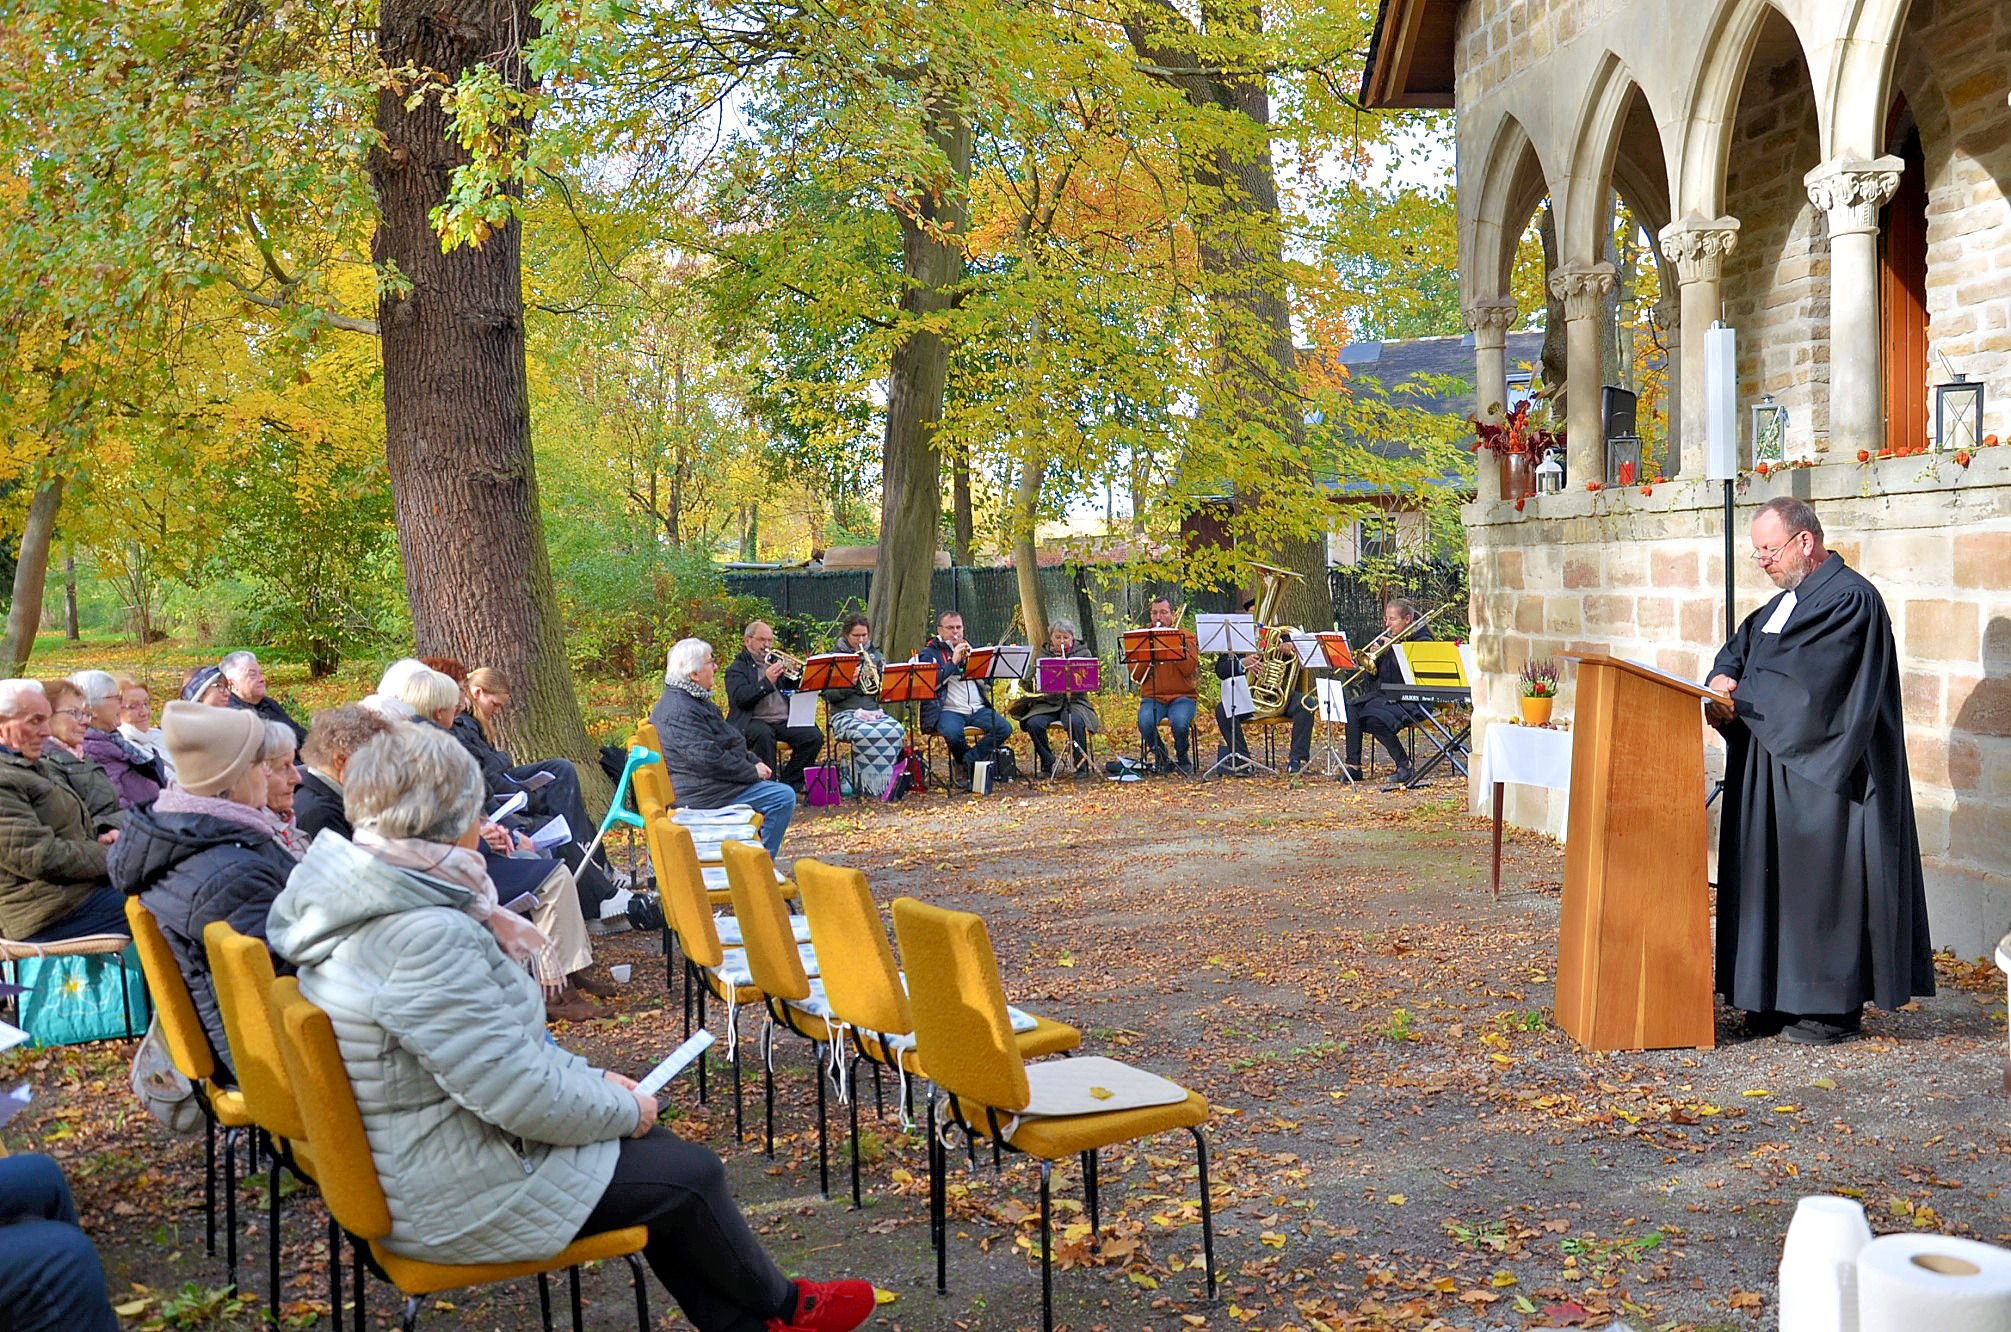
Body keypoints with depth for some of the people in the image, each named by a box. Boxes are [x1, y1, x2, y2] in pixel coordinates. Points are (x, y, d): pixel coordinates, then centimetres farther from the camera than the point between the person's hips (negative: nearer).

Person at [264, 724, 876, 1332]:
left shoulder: (354, 897, 1)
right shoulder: (423, 938, -31)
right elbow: (522, 1093, -28)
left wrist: (591, 1077, 8)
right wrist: (625, 1109, -10)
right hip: (453, 1196, -10)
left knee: (648, 1141, 18)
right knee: (689, 1174, 5)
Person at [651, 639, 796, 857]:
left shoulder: (694, 701, 15)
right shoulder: (680, 711, -21)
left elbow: (727, 743, 22)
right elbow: (707, 757, -27)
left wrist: (754, 762, 7)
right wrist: (752, 771, -17)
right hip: (703, 794, -12)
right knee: (784, 798, -16)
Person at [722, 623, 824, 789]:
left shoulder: (774, 661, 23)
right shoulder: (737, 668, 7)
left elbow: (794, 686, 17)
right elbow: (740, 698, -11)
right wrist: (767, 681, -20)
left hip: (785, 721, 5)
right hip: (755, 721, -5)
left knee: (814, 736, -18)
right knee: (763, 734, -38)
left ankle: (788, 781, -6)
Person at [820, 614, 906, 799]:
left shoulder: (874, 655, 18)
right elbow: (829, 695, -3)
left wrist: (877, 676, -5)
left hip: (873, 711, 3)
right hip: (845, 713, -3)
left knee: (897, 730, -30)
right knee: (864, 734, -38)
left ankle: (887, 779, -19)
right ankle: (869, 783, -25)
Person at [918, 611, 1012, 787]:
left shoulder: (970, 649, 22)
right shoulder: (930, 653, 8)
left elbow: (987, 683, 12)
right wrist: (953, 662, -11)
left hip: (978, 709, 4)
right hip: (948, 710, -4)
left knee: (1005, 728, -21)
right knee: (953, 733, -36)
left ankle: (967, 761, -10)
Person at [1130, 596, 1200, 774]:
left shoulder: (1186, 636, 8)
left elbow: (1189, 669, -9)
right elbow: (1136, 676, 3)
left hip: (1182, 696, -1)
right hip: (1152, 697, 1)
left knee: (1180, 723, -33)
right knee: (1145, 723, -31)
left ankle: (1181, 757, -2)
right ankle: (1160, 758, -3)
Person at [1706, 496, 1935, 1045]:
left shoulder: (1849, 598, -14)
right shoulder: (1790, 598, 17)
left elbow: (1803, 683, -21)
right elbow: (1741, 648, 16)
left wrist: (1736, 697, -13)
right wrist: (1725, 680, -6)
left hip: (1822, 774, -10)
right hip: (1778, 765, 10)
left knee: (1822, 878, -5)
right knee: (1772, 877, 10)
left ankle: (1835, 1006, 4)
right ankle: (1780, 998, 16)